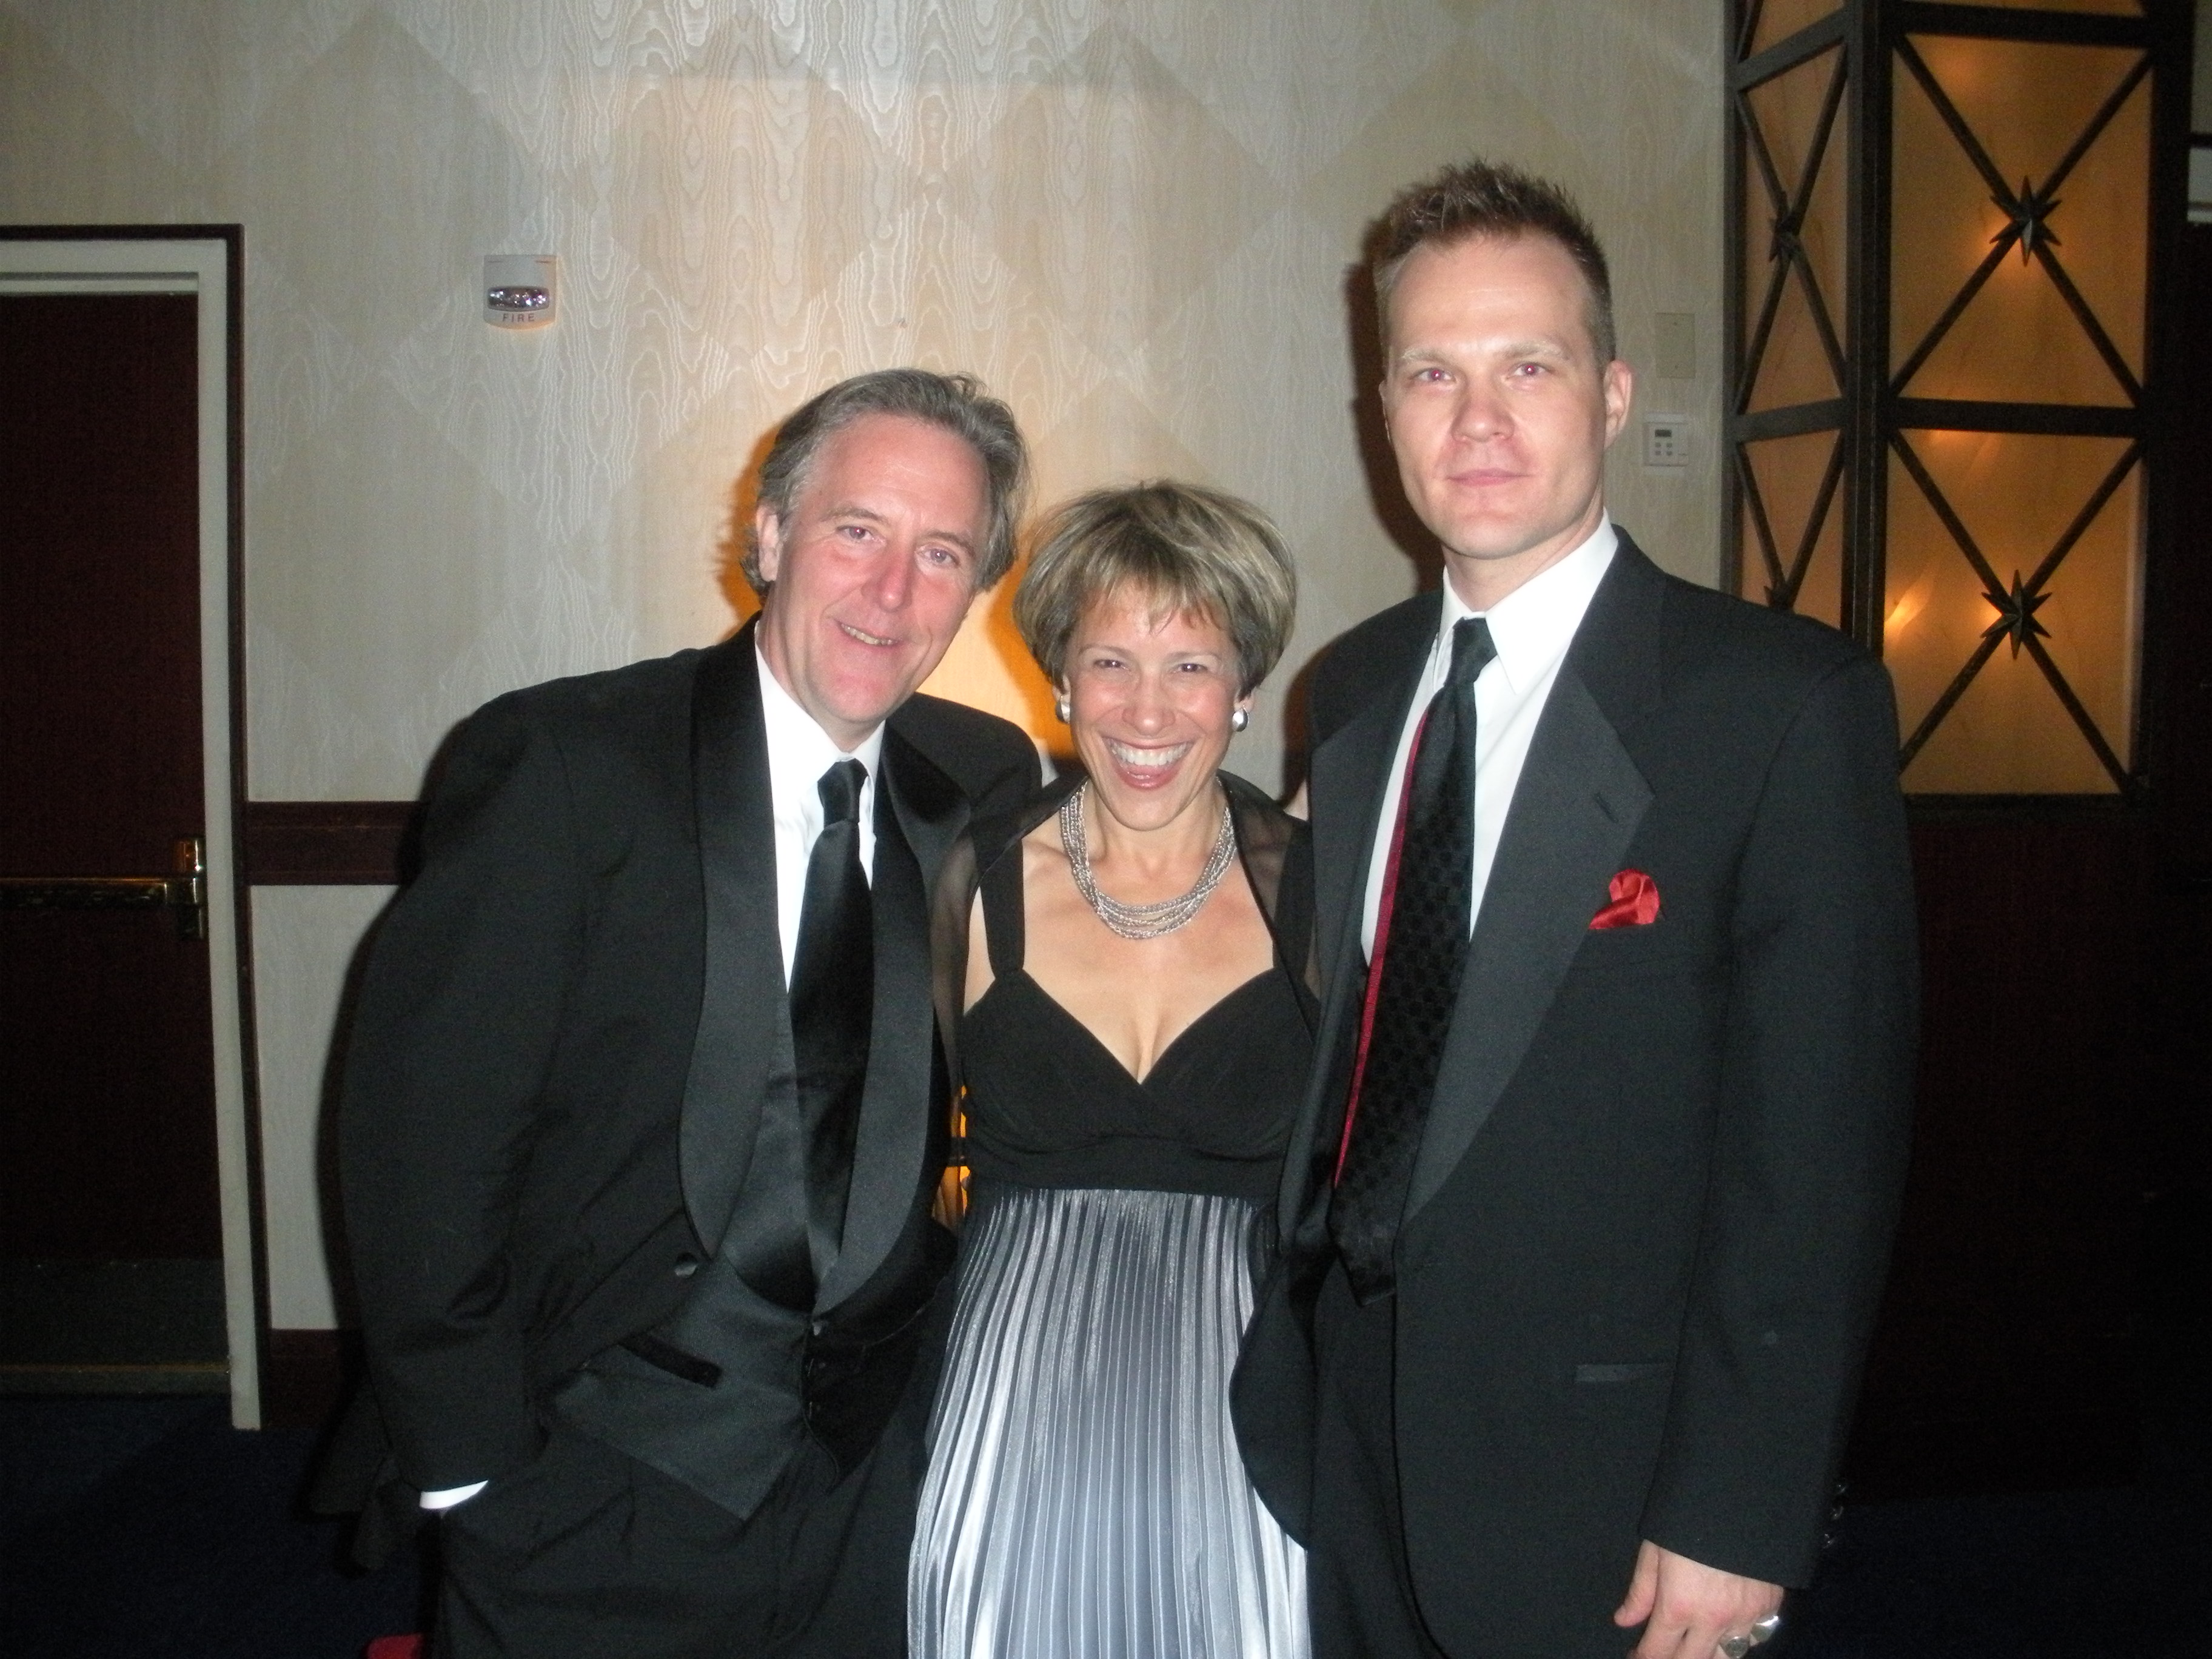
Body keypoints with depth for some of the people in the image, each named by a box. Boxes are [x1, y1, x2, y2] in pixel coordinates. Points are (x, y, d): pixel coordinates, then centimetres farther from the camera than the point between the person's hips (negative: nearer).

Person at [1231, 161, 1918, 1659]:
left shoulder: (1787, 701, -13)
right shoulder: (1354, 688, 5)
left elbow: (1820, 1144, -14)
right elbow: (1342, 1056, 9)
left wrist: (1738, 1517, -15)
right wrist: (1288, 1373, 7)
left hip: (1597, 1483, -5)